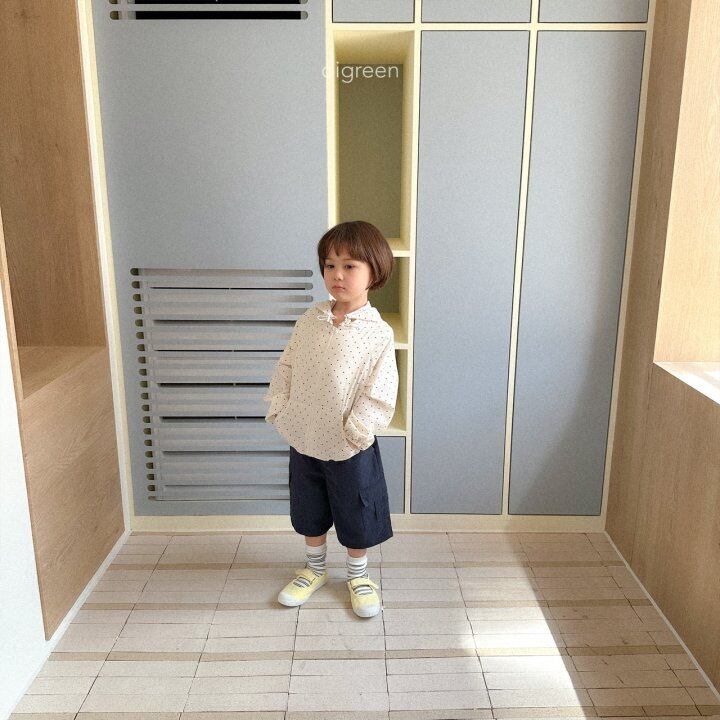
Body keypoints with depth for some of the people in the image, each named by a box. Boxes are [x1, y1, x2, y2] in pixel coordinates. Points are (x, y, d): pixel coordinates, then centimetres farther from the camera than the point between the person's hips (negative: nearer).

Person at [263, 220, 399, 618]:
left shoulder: (378, 333, -16)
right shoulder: (310, 319, -2)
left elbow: (379, 393, -16)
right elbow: (286, 366, 5)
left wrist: (354, 430, -19)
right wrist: (280, 408, -2)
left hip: (349, 448, -4)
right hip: (304, 440, 5)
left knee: (355, 515, 13)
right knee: (309, 511, 21)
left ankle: (358, 575, 38)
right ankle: (314, 569, 44)